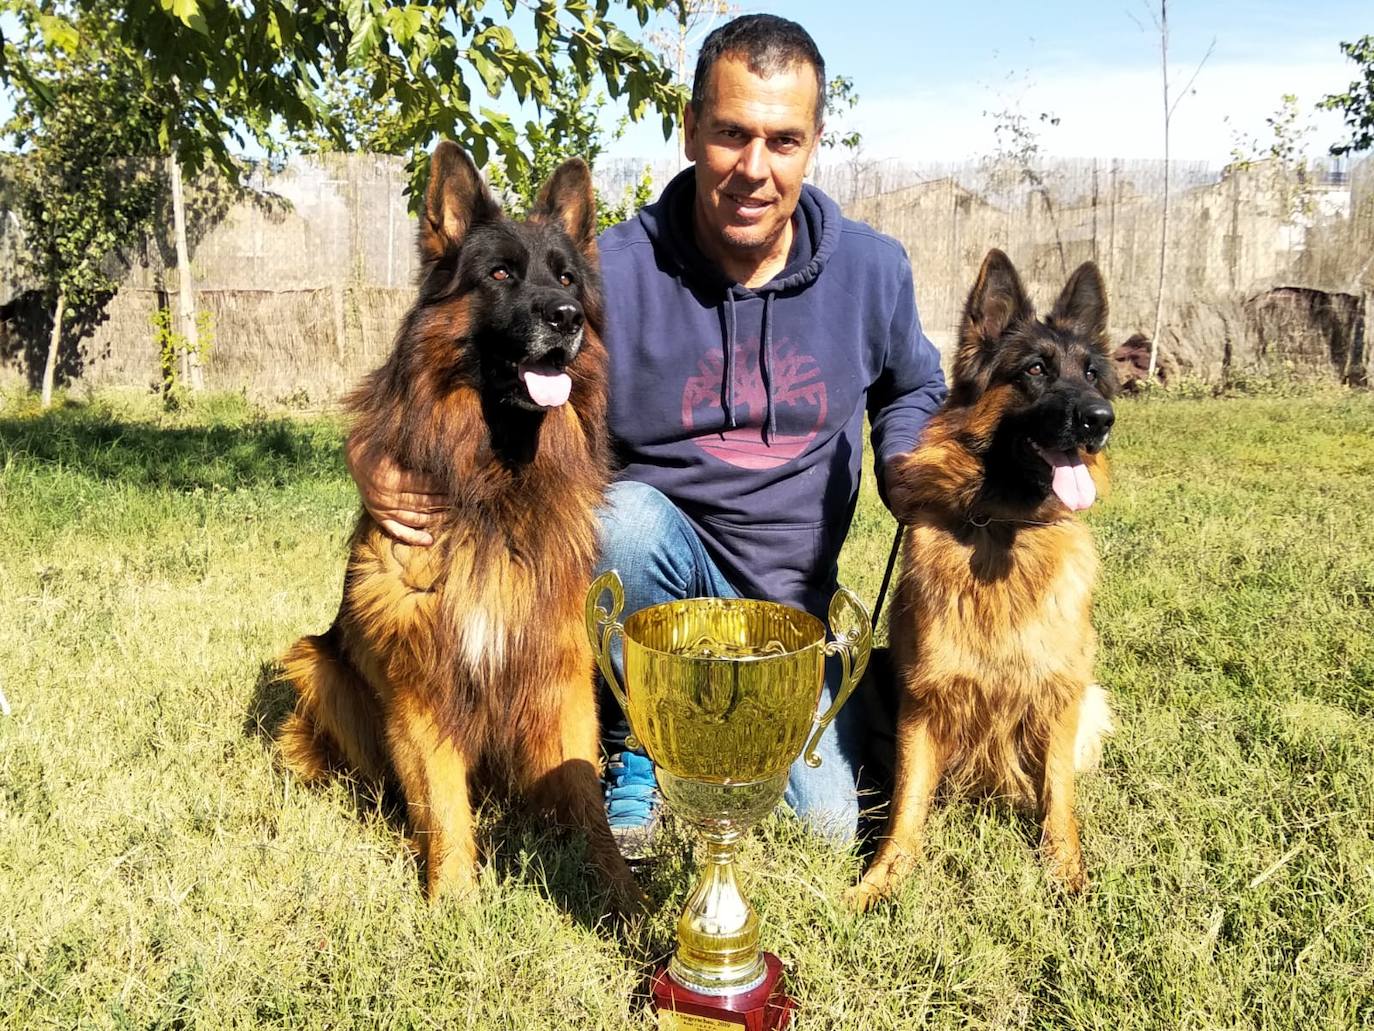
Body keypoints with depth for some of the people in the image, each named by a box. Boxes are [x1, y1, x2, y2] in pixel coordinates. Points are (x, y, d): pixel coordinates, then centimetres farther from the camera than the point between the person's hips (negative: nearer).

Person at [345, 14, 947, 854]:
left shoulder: (872, 269, -5)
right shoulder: (612, 274, -18)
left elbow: (912, 392, 16)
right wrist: (378, 463, -35)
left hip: (795, 603, 3)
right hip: (647, 567, -2)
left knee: (824, 824, -10)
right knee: (626, 514, -37)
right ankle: (633, 752, -9)